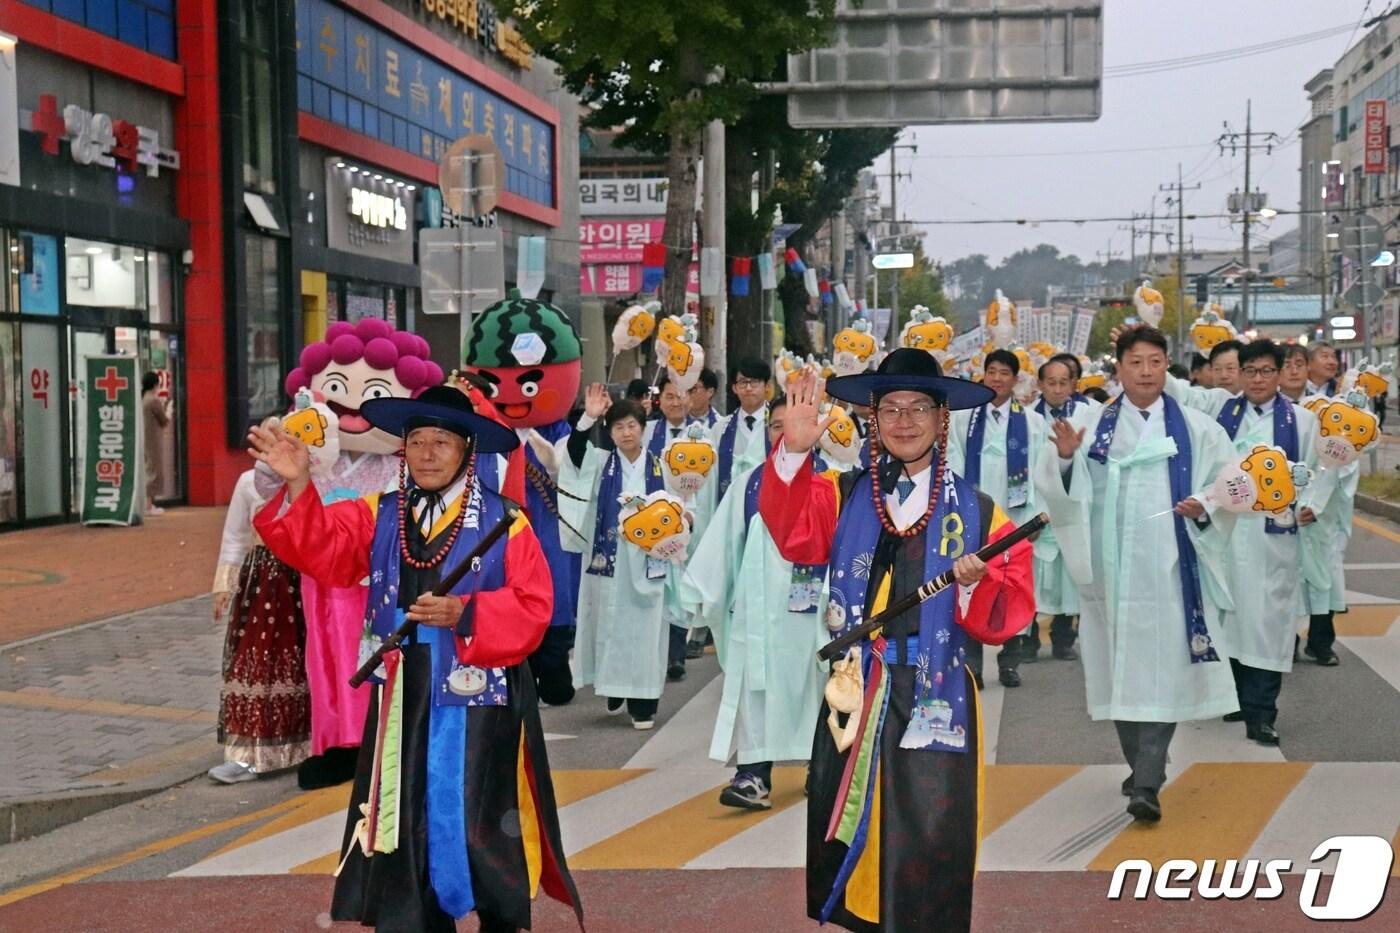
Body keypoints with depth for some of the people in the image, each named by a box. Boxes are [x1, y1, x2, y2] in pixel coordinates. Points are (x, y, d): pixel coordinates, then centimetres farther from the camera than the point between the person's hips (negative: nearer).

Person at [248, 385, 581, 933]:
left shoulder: (505, 524, -3)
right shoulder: (378, 517, 9)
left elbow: (532, 608, -10)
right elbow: (318, 547, -5)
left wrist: (466, 614, -22)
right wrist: (298, 486, -19)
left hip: (476, 704, -4)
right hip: (402, 701, 4)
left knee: (478, 830, -1)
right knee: (407, 828, 10)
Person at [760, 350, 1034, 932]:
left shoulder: (976, 512, 4)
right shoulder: (841, 496, 7)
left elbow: (1006, 617, -1)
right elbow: (792, 532, -14)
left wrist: (976, 584, -22)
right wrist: (793, 452, -27)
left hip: (936, 702, -1)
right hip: (853, 693, 2)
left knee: (928, 846, -1)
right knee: (843, 836, 9)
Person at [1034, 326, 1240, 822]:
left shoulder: (1196, 429, 4)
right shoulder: (1094, 426, 7)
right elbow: (1059, 489, 3)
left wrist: (1203, 507, -17)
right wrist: (1064, 458, -17)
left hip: (1170, 567, -2)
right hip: (1113, 566, 2)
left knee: (1162, 669, -8)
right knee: (1121, 667, 8)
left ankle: (1146, 785, -10)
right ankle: (1144, 768, 25)